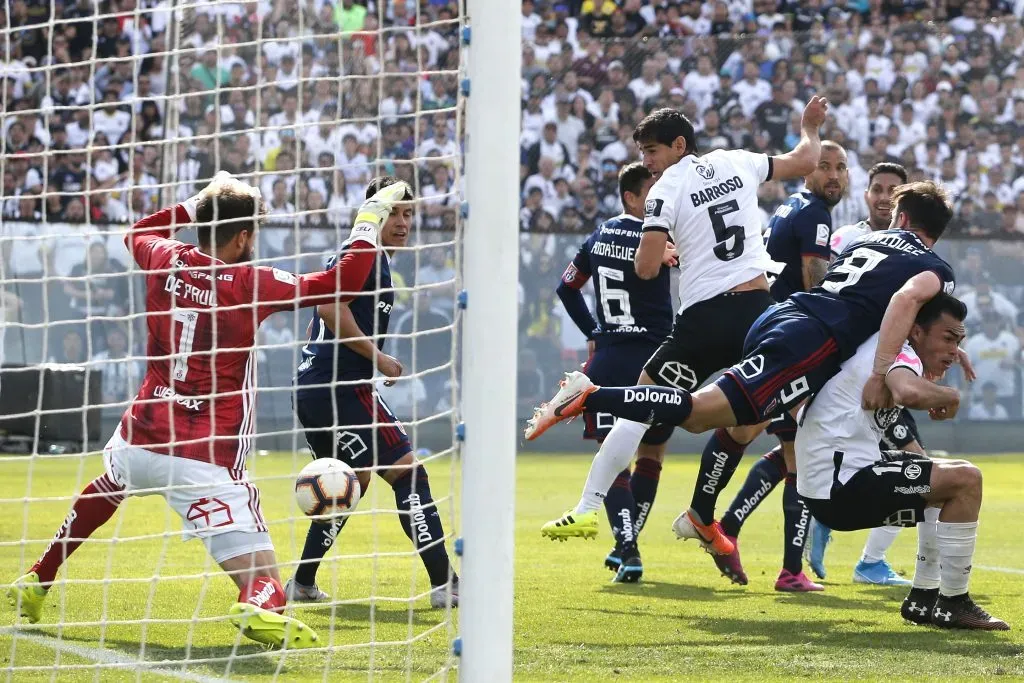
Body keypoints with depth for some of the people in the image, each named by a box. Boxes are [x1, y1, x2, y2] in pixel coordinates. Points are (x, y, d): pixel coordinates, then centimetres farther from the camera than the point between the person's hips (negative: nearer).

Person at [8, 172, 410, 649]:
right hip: (205, 461, -5)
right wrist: (371, 222, 2)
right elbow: (341, 282, -8)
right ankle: (260, 608, -46)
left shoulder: (164, 260, 4)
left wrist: (192, 208, 33)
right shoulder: (250, 283, -8)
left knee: (107, 488, 42)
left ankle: (36, 583, 48)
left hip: (140, 437, 5)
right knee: (264, 582, -10)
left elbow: (136, 233, 30)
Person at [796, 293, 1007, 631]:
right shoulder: (897, 348, -12)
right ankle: (952, 605, -7)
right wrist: (949, 396, -16)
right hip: (839, 488, -11)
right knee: (965, 479, -15)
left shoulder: (875, 347, 17)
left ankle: (922, 599, 22)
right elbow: (907, 391, -35)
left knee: (947, 482, 25)